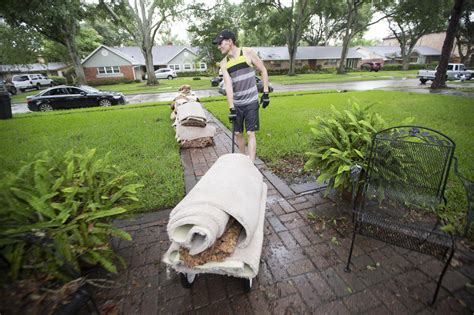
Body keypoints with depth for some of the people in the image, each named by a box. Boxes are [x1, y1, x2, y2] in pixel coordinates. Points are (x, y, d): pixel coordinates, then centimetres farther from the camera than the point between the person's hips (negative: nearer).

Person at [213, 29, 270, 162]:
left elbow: (263, 70, 1)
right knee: (238, 133, 7)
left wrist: (266, 93, -4)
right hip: (236, 103, 4)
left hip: (251, 102, -3)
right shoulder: (224, 64, 2)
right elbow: (228, 86, -8)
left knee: (250, 133, -7)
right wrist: (231, 108, -16)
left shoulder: (248, 53, -6)